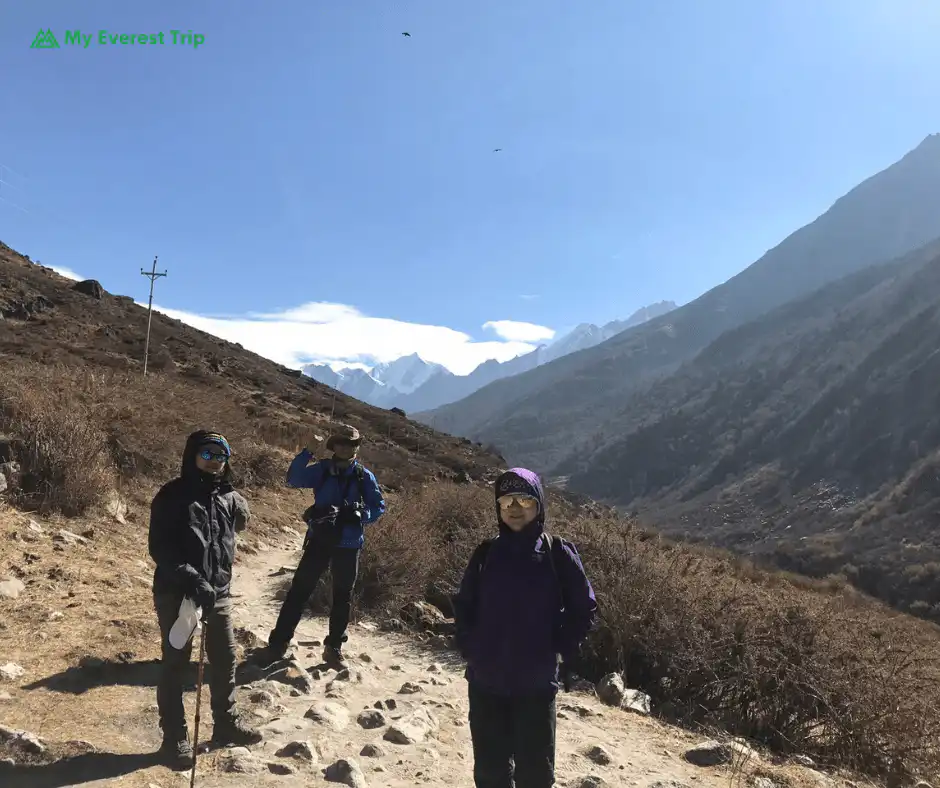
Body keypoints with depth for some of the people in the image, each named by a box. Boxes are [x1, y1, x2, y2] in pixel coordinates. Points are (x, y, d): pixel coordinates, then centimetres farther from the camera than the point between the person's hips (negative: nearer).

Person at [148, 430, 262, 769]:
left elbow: (240, 522, 18)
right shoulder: (172, 495, -10)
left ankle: (226, 724, 32)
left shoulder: (228, 497, 3)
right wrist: (189, 577, -26)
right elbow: (159, 546, -15)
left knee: (225, 659, 14)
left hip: (218, 592, 5)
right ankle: (175, 737, 19)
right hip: (176, 592, -5)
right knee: (175, 664, 6)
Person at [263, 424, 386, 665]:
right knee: (300, 590, -1)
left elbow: (379, 506, 3)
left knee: (342, 596, 10)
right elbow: (294, 479, -14)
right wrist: (307, 452, -27)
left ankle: (334, 646, 23)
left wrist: (361, 515, -16)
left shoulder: (365, 476, -1)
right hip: (319, 540, -1)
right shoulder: (322, 470, -2)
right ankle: (279, 641, 8)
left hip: (349, 545, 1)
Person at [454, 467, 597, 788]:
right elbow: (463, 605, 11)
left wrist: (559, 653, -5)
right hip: (485, 683, 3)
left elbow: (584, 609, 0)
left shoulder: (558, 554, -7)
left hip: (536, 684, -2)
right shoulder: (486, 553, 1)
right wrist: (469, 648, 1)